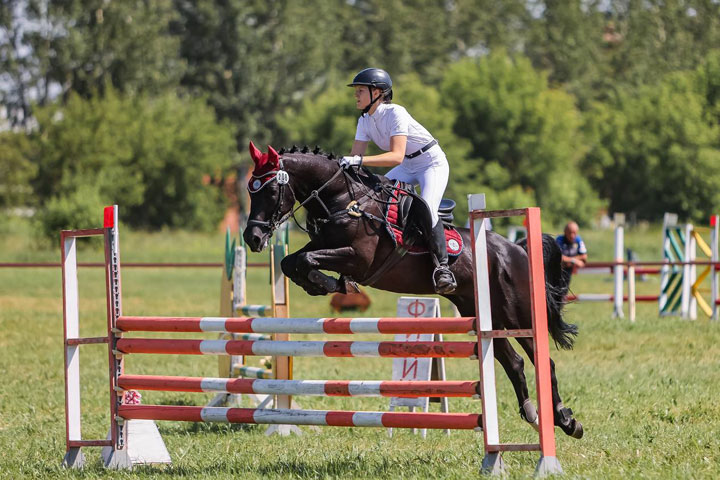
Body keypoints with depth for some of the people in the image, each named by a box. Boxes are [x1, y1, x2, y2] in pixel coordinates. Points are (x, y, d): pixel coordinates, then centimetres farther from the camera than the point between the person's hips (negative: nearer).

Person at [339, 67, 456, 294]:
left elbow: (397, 156, -37)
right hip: (408, 167, 8)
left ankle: (443, 268, -24)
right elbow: (354, 157, -3)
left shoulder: (395, 113, -27)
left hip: (432, 163, -8)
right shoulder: (365, 121, -3)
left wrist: (359, 161, -45)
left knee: (427, 210, -29)